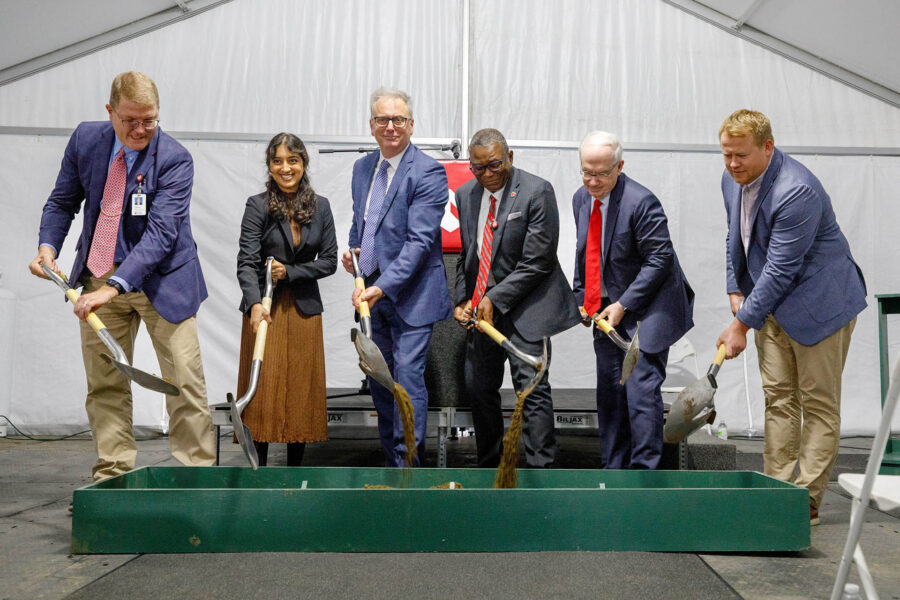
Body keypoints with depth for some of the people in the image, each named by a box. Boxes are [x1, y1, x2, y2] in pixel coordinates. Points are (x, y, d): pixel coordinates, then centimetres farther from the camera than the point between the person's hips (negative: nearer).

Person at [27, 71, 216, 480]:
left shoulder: (174, 159, -17)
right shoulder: (85, 139, -1)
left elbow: (161, 233, -25)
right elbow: (62, 201, 11)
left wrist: (114, 286, -34)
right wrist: (48, 244, -7)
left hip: (161, 278, -4)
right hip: (98, 276, 4)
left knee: (185, 381, -4)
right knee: (104, 383, 7)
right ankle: (113, 474, 18)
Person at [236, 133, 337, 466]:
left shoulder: (320, 206, 6)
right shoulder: (258, 206, -5)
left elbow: (329, 261, 4)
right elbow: (246, 262, -14)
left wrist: (290, 272, -10)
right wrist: (255, 303, -30)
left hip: (304, 309, 3)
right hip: (264, 307, -3)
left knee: (302, 390, 6)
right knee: (263, 389, -1)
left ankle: (295, 469, 16)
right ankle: (258, 469, 8)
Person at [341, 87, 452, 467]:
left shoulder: (428, 172, -13)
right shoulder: (362, 168, 11)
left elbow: (419, 241, -21)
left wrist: (382, 287, -28)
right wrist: (352, 250, 3)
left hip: (411, 295, -8)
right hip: (373, 293, 8)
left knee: (408, 378, -10)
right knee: (379, 381, 14)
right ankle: (391, 464, 28)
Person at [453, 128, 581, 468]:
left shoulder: (537, 192, -12)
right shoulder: (465, 194, 8)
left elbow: (537, 262, -15)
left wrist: (495, 299, -16)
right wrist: (462, 299, 5)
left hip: (523, 306, -6)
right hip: (481, 307, 6)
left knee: (531, 388, -9)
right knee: (478, 388, 11)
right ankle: (489, 469, 28)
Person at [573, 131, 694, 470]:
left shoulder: (641, 202, -19)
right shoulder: (581, 198, 4)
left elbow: (660, 259, -18)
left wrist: (623, 305, -18)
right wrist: (582, 297, 10)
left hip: (644, 312, -7)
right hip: (607, 311, 7)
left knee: (641, 389, -11)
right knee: (609, 392, 11)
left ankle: (644, 470, -1)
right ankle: (613, 469, 22)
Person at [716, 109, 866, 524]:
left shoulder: (797, 191, -26)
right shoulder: (733, 180, 1)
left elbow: (780, 270, -26)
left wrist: (742, 324, -21)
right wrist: (736, 291, 5)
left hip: (819, 302, -8)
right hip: (772, 302, 8)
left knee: (818, 402, 0)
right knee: (778, 397, 7)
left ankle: (807, 501, 5)